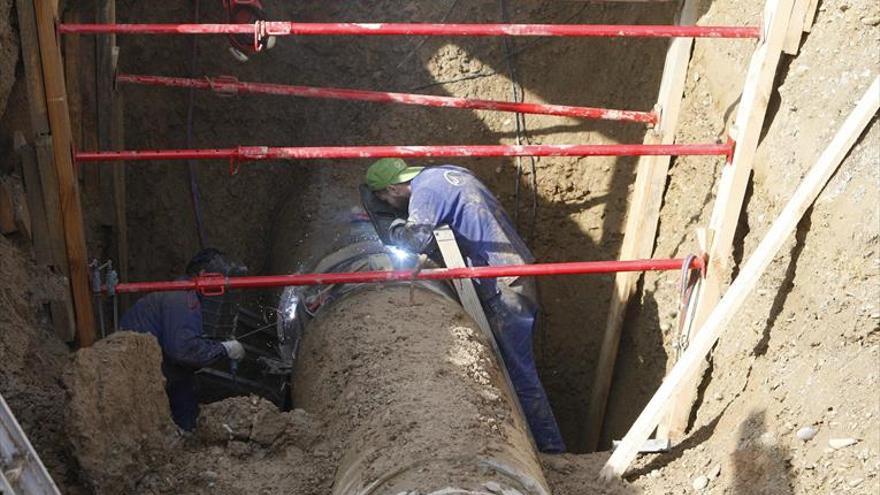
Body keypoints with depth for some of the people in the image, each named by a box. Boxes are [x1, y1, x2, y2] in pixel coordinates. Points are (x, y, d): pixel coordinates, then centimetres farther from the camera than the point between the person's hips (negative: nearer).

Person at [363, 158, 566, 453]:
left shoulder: (424, 192, -11)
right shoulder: (446, 173, 17)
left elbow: (415, 239, -24)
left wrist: (394, 227, -2)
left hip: (503, 286, -10)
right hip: (519, 271, 10)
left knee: (518, 373, -4)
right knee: (516, 365, 17)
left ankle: (551, 448, 2)